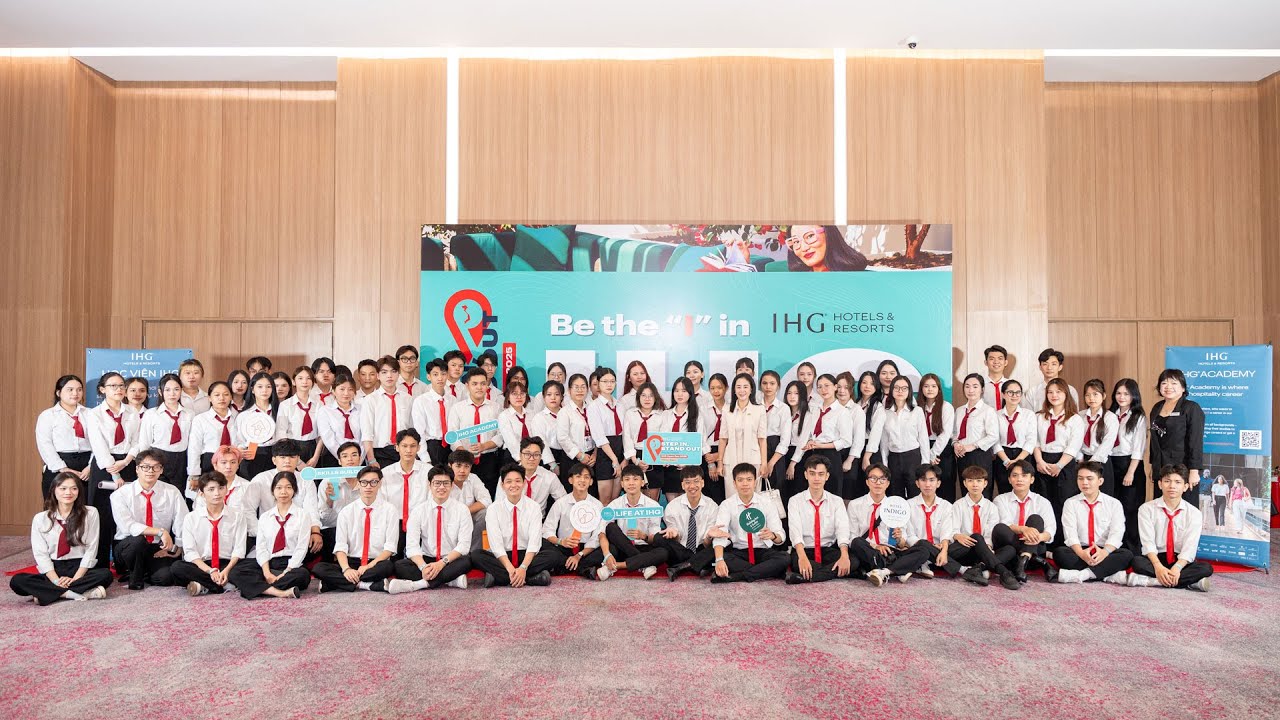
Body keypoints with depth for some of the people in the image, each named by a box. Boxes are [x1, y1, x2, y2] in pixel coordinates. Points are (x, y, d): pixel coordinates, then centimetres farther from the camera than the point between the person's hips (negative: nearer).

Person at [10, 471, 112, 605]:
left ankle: (48, 593, -23)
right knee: (17, 581, -26)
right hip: (52, 570, 2)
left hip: (80, 568, -2)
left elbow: (91, 550, -3)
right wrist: (56, 581, -17)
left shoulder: (90, 513, 0)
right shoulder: (40, 518, 3)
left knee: (105, 575, -31)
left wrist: (75, 579, -15)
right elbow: (40, 554, -2)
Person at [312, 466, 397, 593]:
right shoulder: (346, 511, 6)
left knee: (387, 567, -36)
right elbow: (340, 546, -2)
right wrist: (346, 569, -21)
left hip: (376, 563, -2)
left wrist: (370, 565, -18)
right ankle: (366, 584, -29)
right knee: (319, 568, -24)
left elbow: (390, 547, -3)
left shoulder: (389, 510, 1)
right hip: (350, 562, 2)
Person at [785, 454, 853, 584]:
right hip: (804, 550, -3)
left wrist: (844, 556, -29)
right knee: (794, 560, -37)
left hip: (829, 551, 3)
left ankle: (803, 577, -31)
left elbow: (842, 529, -8)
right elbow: (795, 531, -13)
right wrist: (802, 557, -33)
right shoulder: (795, 501, 2)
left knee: (853, 561, -29)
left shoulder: (837, 501, 8)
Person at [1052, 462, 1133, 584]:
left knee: (1127, 555, -30)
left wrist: (1105, 552, -28)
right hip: (1079, 551, 0)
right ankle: (1110, 574, -31)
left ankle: (1081, 574, -35)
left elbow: (1116, 533, -8)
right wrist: (1081, 553, -28)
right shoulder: (1070, 503, 6)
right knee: (1059, 552, -30)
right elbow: (1070, 534, -7)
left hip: (1105, 552, 0)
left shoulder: (1114, 504, 6)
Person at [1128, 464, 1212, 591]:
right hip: (1155, 558, -1)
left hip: (1182, 561, 2)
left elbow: (1190, 546, -11)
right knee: (1137, 562, -33)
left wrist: (1177, 568, -29)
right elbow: (1148, 541, -12)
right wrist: (1158, 566, -30)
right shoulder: (1146, 509, -2)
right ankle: (1189, 581, -29)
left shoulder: (1194, 513, 1)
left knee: (1206, 568, -29)